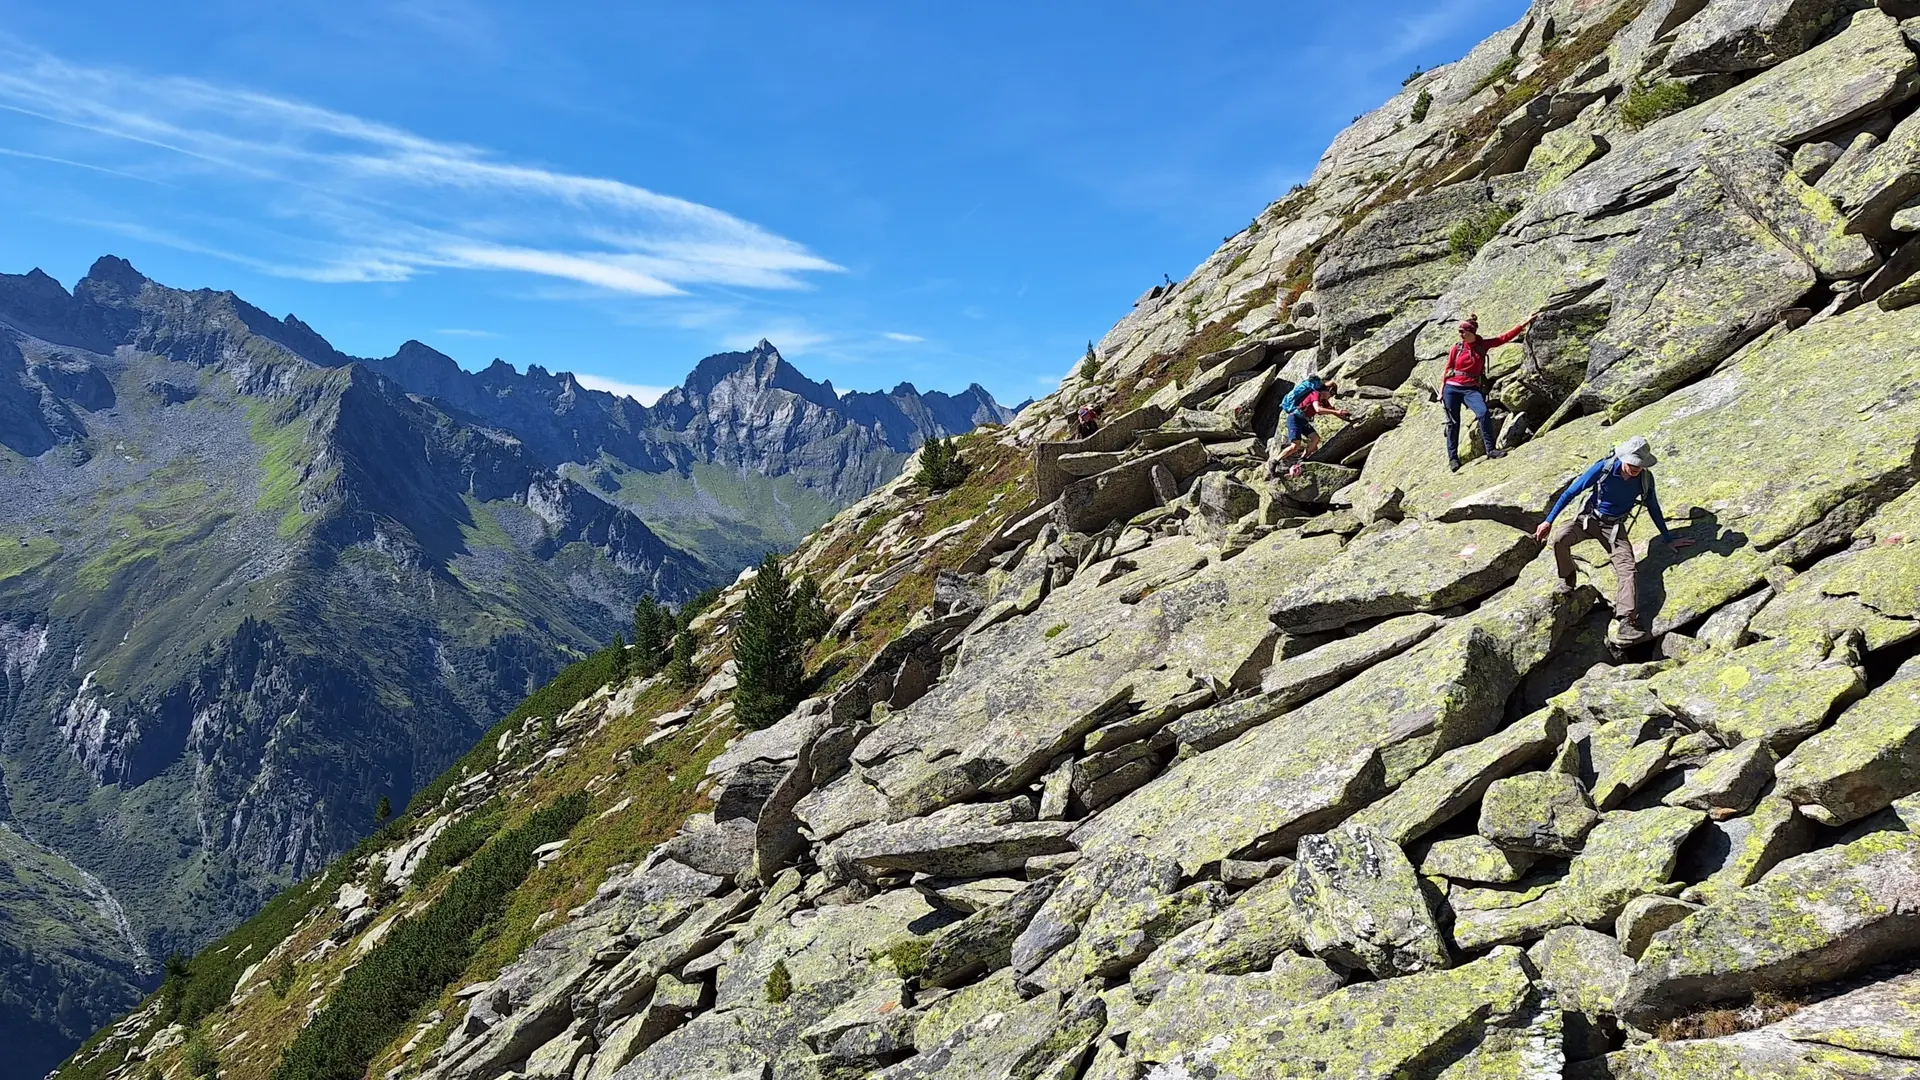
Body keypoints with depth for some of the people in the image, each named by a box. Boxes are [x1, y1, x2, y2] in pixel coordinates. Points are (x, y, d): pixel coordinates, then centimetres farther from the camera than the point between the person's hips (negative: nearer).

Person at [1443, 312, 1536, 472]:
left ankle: (1490, 449, -16)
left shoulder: (1483, 345, 4)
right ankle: (1452, 457, 7)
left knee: (1483, 413, -22)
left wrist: (1525, 323, 1)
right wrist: (1441, 391, 4)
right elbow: (1448, 369, 6)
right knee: (1453, 422, 0)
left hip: (1471, 389, 0)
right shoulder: (1456, 348, 2)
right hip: (1452, 388, 0)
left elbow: (1504, 338, 3)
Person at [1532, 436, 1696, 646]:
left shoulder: (1645, 478, -9)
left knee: (1627, 568, -23)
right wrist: (1548, 521, -13)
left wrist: (1669, 539, 15)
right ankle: (1567, 583, -9)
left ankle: (1627, 623, -35)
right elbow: (1570, 492, -11)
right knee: (1560, 537, -34)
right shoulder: (1603, 468, -18)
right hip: (1588, 518, -2)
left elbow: (1653, 509, 9)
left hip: (1614, 527, 2)